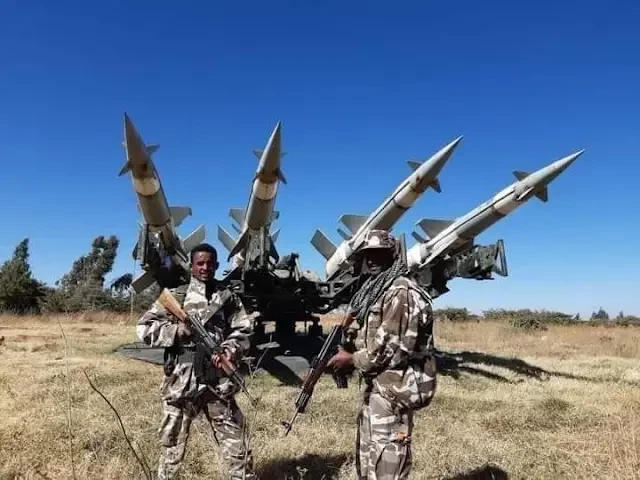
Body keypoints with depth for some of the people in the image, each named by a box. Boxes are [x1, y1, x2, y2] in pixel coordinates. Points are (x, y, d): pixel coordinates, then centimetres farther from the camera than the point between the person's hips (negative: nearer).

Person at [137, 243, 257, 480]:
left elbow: (243, 331, 7)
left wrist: (230, 350, -12)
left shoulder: (228, 298, 6)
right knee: (172, 442, 13)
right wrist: (178, 330, -12)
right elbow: (144, 328, 1)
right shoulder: (174, 296, 3)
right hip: (181, 382, 0)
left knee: (234, 440, 7)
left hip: (218, 382, 1)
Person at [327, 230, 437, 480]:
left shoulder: (402, 293, -16)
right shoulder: (376, 291, 15)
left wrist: (351, 359, -13)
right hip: (376, 387, 10)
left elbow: (395, 348, -22)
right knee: (367, 460, 21)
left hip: (392, 390, -10)